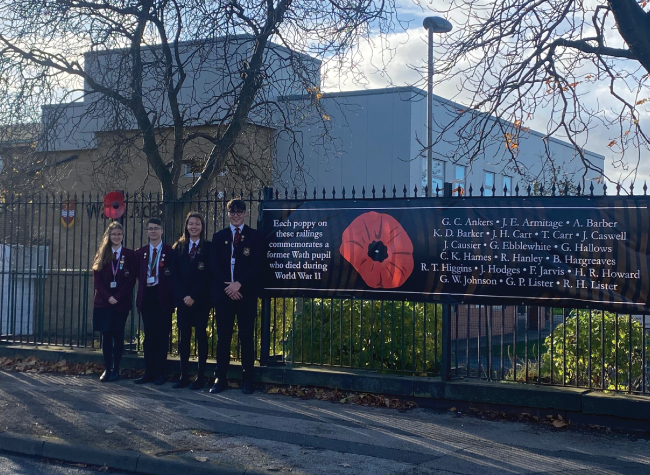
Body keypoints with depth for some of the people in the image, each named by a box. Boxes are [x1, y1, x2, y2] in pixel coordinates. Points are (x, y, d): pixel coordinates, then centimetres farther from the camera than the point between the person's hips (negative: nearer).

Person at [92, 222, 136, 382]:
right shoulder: (101, 254, 9)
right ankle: (107, 369, 6)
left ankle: (116, 369, 7)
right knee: (106, 335, 0)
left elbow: (131, 280, -2)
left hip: (121, 302, -1)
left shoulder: (129, 255, 4)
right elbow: (97, 279, 3)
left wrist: (117, 297, -11)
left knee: (118, 335, 1)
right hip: (103, 301, 1)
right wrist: (108, 297, -9)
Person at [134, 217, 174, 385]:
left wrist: (171, 293, -8)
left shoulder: (170, 251, -1)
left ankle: (159, 373, 6)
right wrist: (142, 288, 2)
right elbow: (138, 274, 15)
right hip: (147, 296, 4)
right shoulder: (140, 252, 12)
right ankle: (148, 372, 11)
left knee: (162, 335, 0)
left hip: (163, 297, -3)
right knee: (148, 335, 6)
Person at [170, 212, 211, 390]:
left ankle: (200, 377, 3)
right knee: (183, 336, 2)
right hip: (182, 299, 3)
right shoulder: (178, 247, 10)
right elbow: (174, 274, 5)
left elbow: (207, 275, -6)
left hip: (201, 300, -3)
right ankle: (184, 376, 5)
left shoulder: (208, 247, 0)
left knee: (200, 335, 1)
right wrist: (183, 296, -7)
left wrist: (193, 296, -12)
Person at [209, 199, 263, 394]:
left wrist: (239, 284, -13)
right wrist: (228, 287, -8)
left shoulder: (254, 236, 6)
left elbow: (257, 264, -3)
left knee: (247, 337, 1)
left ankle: (247, 380, 6)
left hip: (246, 292, -2)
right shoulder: (219, 237, 12)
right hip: (223, 292, 2)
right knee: (223, 337, 2)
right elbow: (214, 265, 5)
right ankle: (220, 378, 7)